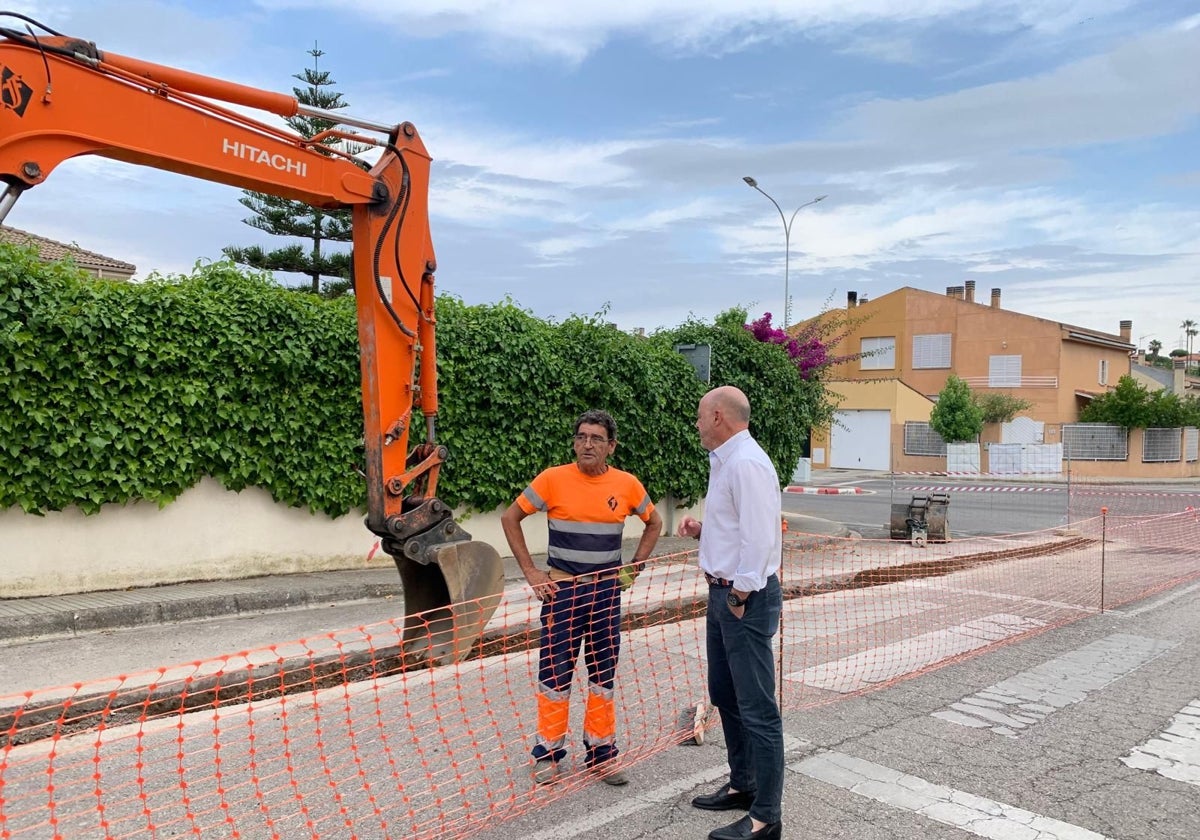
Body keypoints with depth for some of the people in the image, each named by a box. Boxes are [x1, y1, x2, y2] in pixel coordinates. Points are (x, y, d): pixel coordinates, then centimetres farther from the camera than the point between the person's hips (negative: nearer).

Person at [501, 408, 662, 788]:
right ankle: (548, 753, 19)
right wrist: (530, 571, -4)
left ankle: (602, 751, 24)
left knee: (604, 673, 10)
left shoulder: (627, 484, -2)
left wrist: (635, 567, 6)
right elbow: (510, 517, -1)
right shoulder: (553, 479, -8)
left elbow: (654, 523, 14)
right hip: (562, 590, -2)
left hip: (606, 591, 2)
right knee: (555, 672, 4)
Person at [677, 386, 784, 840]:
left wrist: (739, 597, -19)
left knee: (757, 709, -1)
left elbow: (757, 535, -24)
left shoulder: (746, 463, -19)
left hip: (745, 597, -11)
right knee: (725, 695, 21)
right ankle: (742, 785, 37)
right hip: (723, 592, 11)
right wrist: (700, 529, 7)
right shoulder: (724, 461, 12)